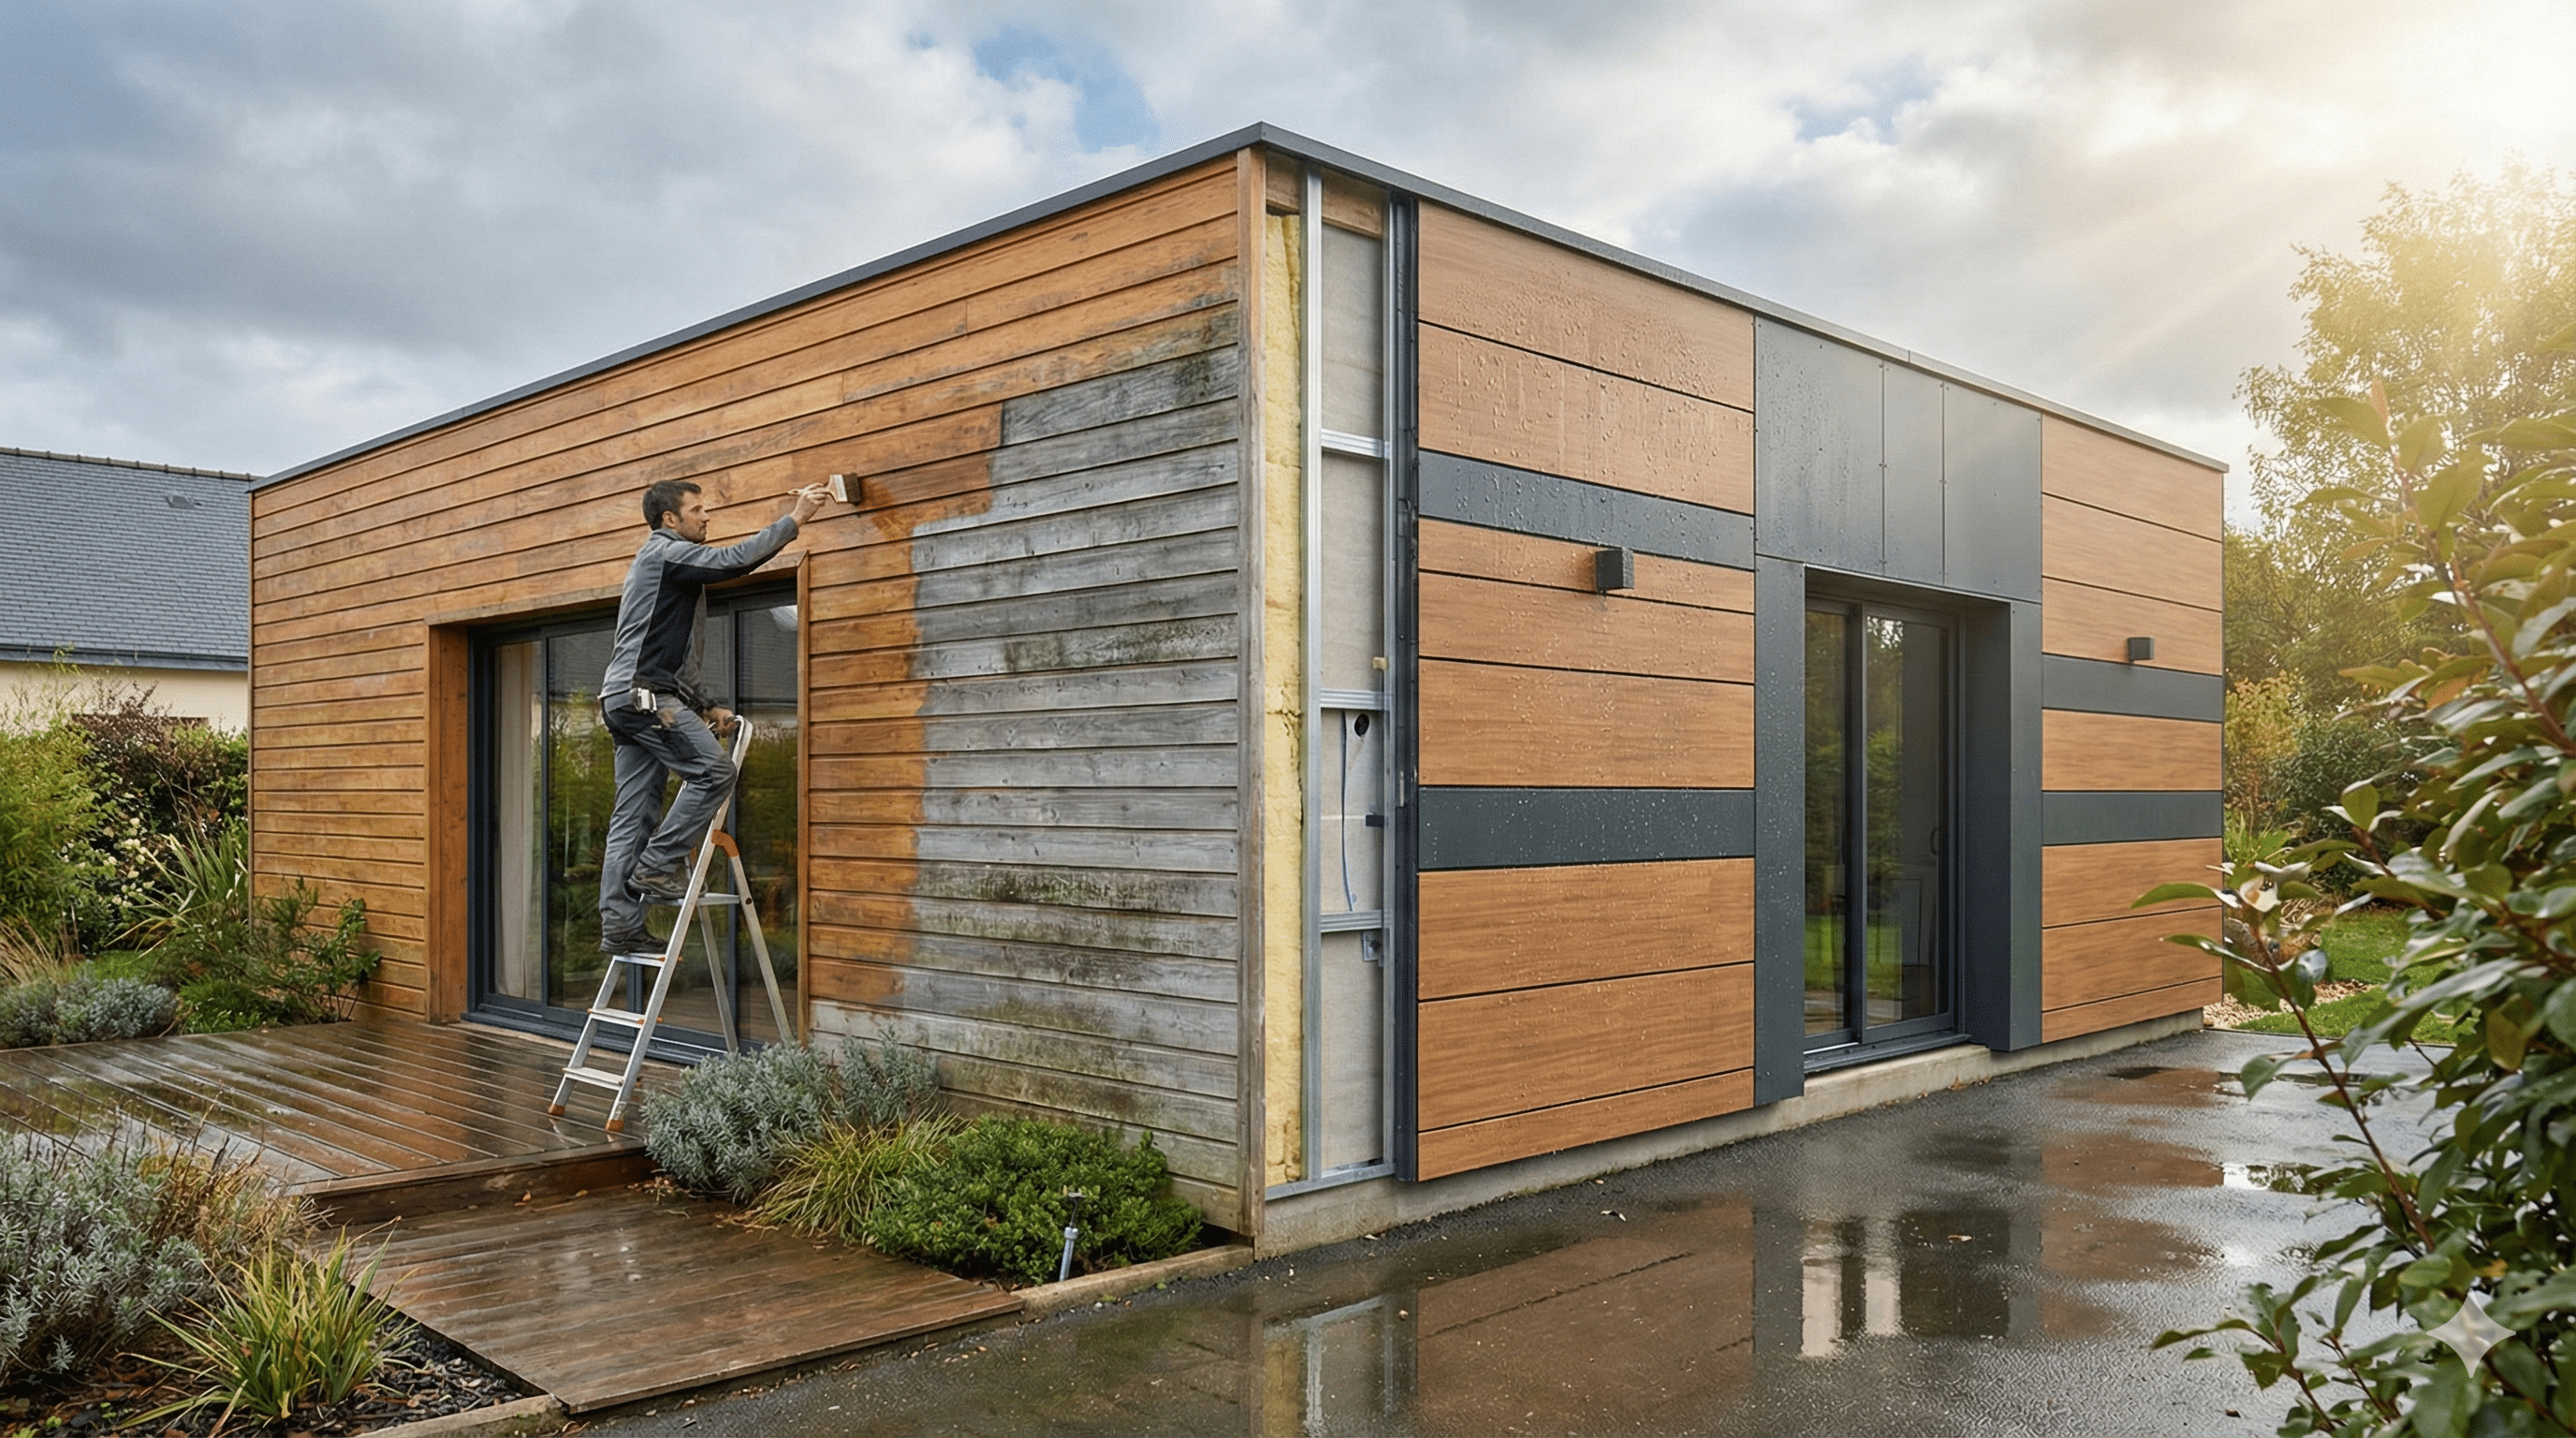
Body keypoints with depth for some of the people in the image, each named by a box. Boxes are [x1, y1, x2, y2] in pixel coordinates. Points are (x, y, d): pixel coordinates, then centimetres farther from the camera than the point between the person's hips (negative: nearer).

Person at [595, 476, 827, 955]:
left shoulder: (666, 565, 29)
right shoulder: (666, 551, -2)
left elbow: (671, 662, 29)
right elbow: (736, 559, -16)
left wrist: (705, 706, 21)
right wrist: (793, 519, -8)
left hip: (627, 700, 10)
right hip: (644, 695, -10)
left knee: (632, 815, 4)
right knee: (714, 772, -14)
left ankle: (619, 925, 1)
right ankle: (658, 865, -11)